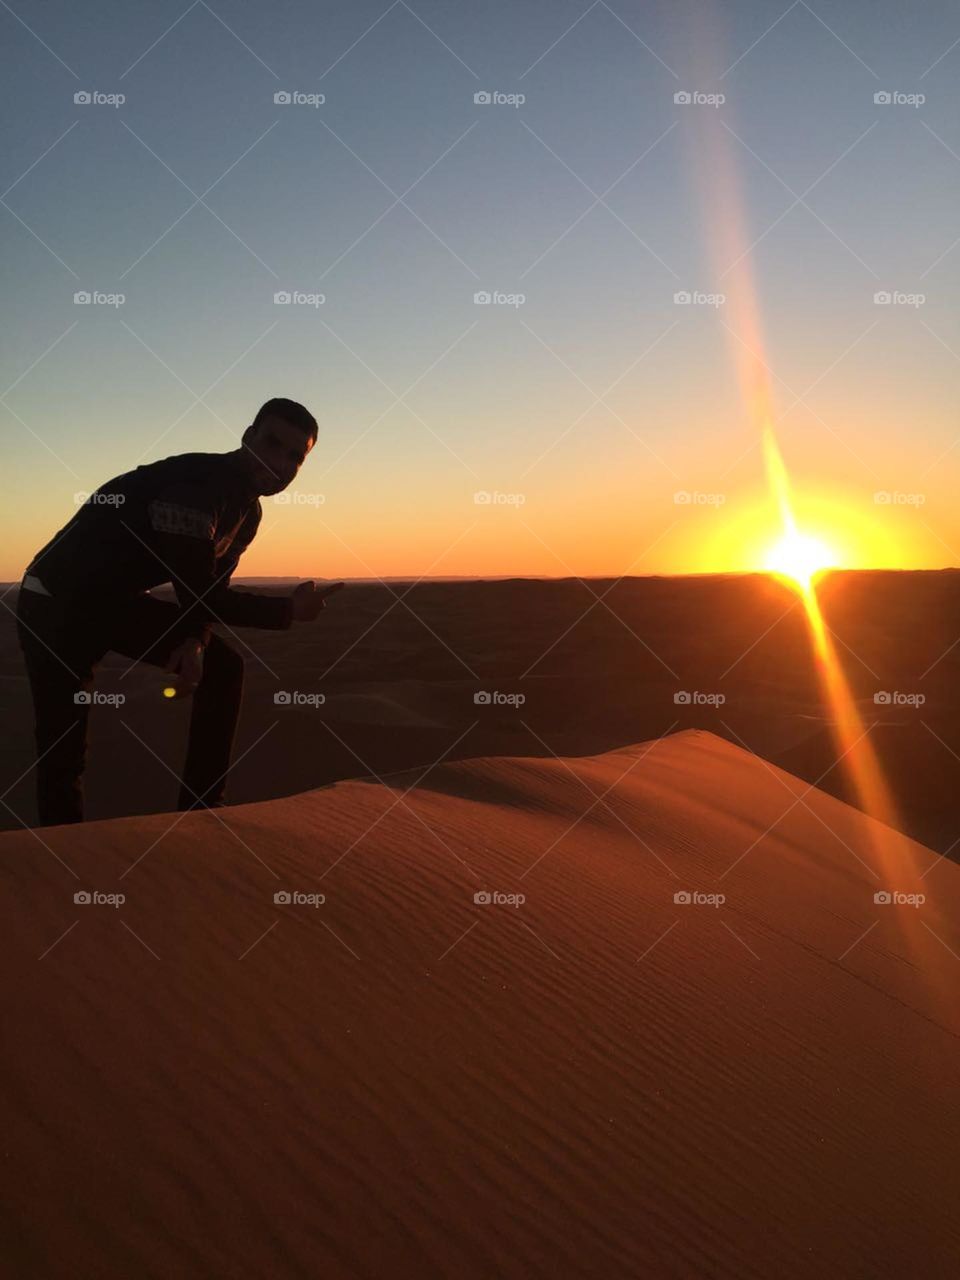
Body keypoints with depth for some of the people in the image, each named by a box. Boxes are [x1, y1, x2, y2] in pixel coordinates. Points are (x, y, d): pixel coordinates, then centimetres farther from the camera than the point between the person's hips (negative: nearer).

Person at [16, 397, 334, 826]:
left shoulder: (248, 511, 1)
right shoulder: (195, 483, -29)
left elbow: (211, 590, 5)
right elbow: (199, 594, -29)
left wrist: (195, 642, -17)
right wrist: (289, 610, -19)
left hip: (120, 601, 8)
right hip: (56, 605, -8)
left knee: (223, 666, 1)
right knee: (63, 749, -8)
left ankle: (201, 809, 7)